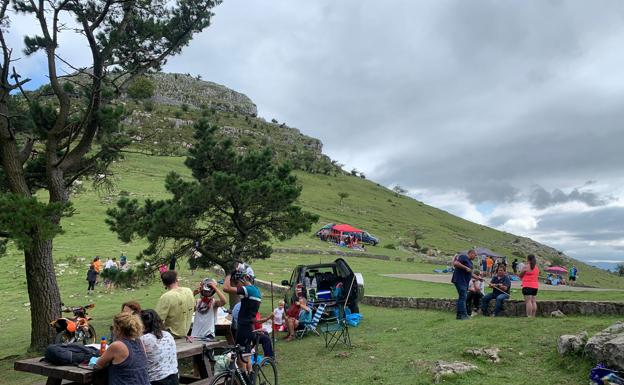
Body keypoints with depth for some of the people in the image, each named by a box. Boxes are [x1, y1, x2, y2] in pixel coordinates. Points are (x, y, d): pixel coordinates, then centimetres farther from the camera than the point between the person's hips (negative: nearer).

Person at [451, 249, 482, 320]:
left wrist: (478, 277, 15)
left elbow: (470, 273, 28)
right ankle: (463, 314, -11)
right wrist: (466, 268, -20)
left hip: (465, 282, 10)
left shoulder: (470, 262, 22)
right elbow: (455, 263, -22)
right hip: (459, 280, -10)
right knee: (463, 297, -12)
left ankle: (459, 315, 16)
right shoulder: (463, 257, -8)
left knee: (462, 297, 11)